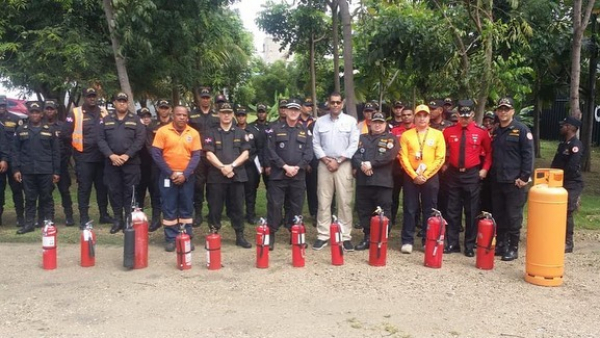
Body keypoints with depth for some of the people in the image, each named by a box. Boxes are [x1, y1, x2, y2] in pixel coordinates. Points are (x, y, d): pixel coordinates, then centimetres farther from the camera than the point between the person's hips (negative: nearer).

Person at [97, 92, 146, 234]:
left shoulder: (136, 120, 5)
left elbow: (140, 139, -5)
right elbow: (101, 140, 3)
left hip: (131, 162, -2)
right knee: (114, 191, 6)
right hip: (111, 162, 2)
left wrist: (127, 155, -14)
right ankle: (118, 220, 17)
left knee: (129, 191, 0)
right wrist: (111, 155, -11)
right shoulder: (106, 120, 11)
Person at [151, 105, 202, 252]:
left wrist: (185, 174, -12)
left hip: (187, 177, 2)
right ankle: (170, 239, 12)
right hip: (168, 176, -2)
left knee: (187, 208, 7)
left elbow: (196, 156, -1)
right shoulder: (162, 131, -3)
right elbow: (156, 154, -6)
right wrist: (171, 173, -11)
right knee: (169, 208, 3)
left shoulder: (193, 133, 2)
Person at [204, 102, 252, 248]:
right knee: (215, 207, 2)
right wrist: (222, 167, -15)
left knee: (237, 207, 6)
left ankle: (240, 236, 13)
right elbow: (209, 154, -3)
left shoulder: (240, 133, 10)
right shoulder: (212, 133, 6)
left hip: (237, 175, 1)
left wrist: (231, 166, -11)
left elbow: (245, 153, 2)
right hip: (216, 176, -1)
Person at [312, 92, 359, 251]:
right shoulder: (320, 121, 8)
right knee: (323, 201, 3)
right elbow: (315, 144, 6)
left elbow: (354, 145, -3)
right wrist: (326, 160, -7)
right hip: (324, 164, 2)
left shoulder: (351, 121, 3)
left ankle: (345, 237, 5)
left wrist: (338, 161, -9)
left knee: (345, 202, -1)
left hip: (344, 164, -2)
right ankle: (323, 236, 9)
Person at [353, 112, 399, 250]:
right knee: (363, 211, 10)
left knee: (383, 212, -1)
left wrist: (371, 164, -15)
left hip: (383, 181, -4)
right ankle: (367, 237, 22)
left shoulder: (391, 138, 6)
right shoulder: (362, 138, 17)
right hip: (363, 181, 4)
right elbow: (355, 154, 4)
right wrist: (361, 165, -16)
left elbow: (389, 155, -11)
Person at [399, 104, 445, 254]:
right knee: (409, 209, 1)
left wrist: (425, 175, -10)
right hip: (411, 176, 0)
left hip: (430, 177, 0)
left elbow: (440, 158, -2)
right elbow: (403, 158, -2)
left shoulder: (437, 134, 3)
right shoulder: (406, 135, 4)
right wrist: (414, 175, -11)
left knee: (429, 210, 5)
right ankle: (407, 241, 7)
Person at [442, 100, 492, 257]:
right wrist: (444, 165, 5)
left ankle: (470, 245, 15)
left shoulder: (481, 132, -3)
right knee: (453, 210, 6)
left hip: (473, 175, -1)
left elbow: (489, 152, 8)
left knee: (472, 211, 4)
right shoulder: (448, 131, -1)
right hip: (453, 174, 1)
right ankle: (452, 243, 15)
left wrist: (485, 169, -1)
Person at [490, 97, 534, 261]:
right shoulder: (496, 132, 15)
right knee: (499, 215, 10)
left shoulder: (522, 130, -5)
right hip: (497, 181, 6)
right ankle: (500, 244, 20)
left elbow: (528, 155, -9)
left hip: (514, 181, -6)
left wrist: (524, 177, -14)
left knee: (513, 216, 0)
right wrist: (491, 174, 12)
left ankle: (513, 248, 8)